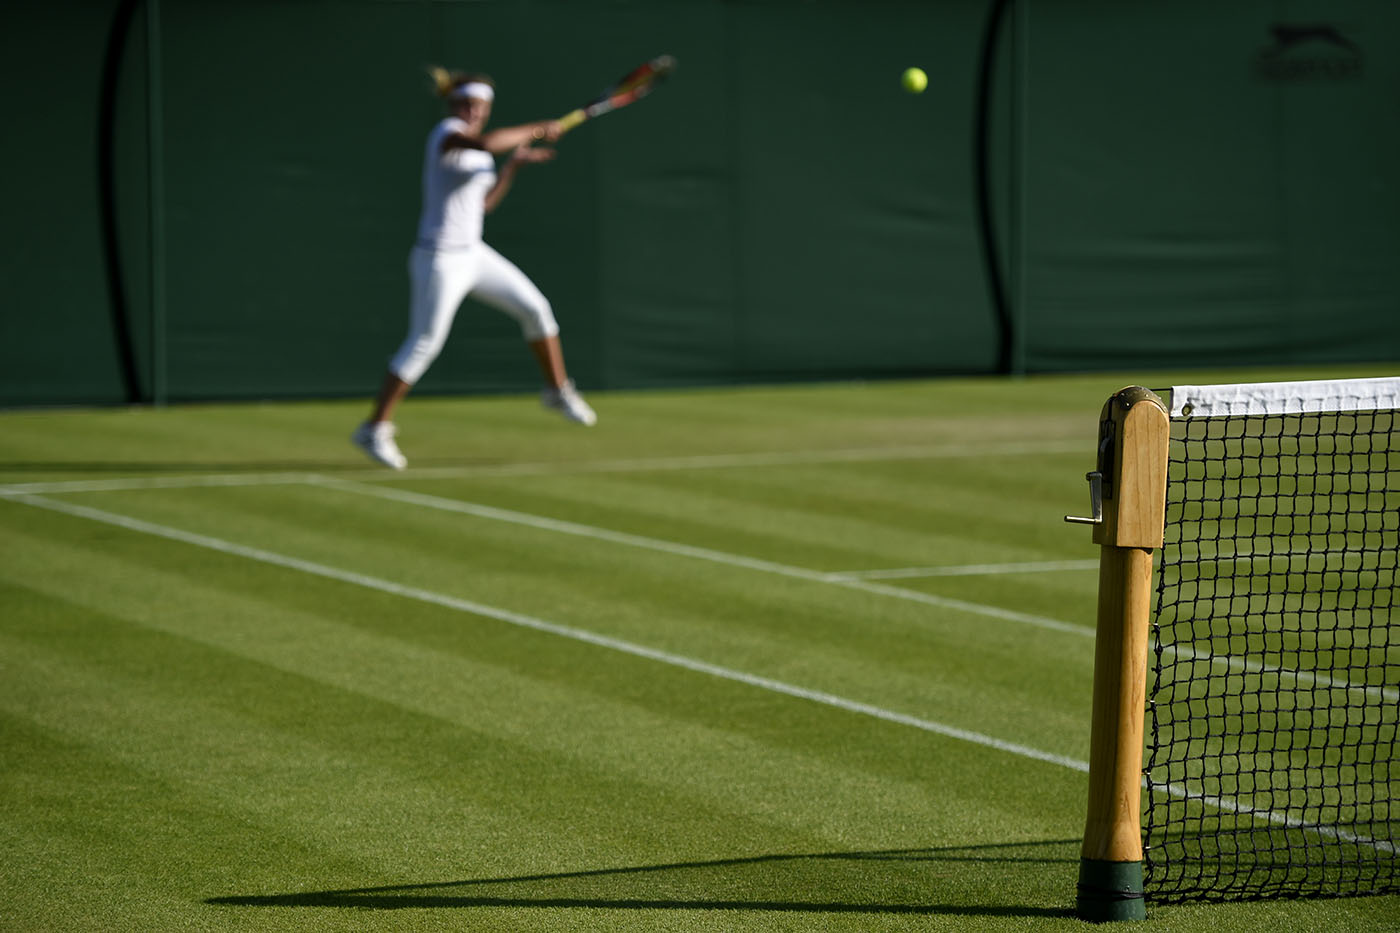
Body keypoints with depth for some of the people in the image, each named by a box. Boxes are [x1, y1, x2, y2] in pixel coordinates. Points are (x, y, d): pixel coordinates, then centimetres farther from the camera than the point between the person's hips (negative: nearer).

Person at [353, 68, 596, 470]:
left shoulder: (478, 153, 12)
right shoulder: (447, 131, -15)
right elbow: (487, 143, -37)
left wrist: (515, 162, 13)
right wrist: (536, 130, -26)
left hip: (472, 254, 9)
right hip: (439, 260, -9)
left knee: (535, 308, 7)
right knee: (423, 345, -8)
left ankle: (558, 391, 24)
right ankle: (374, 429, 0)